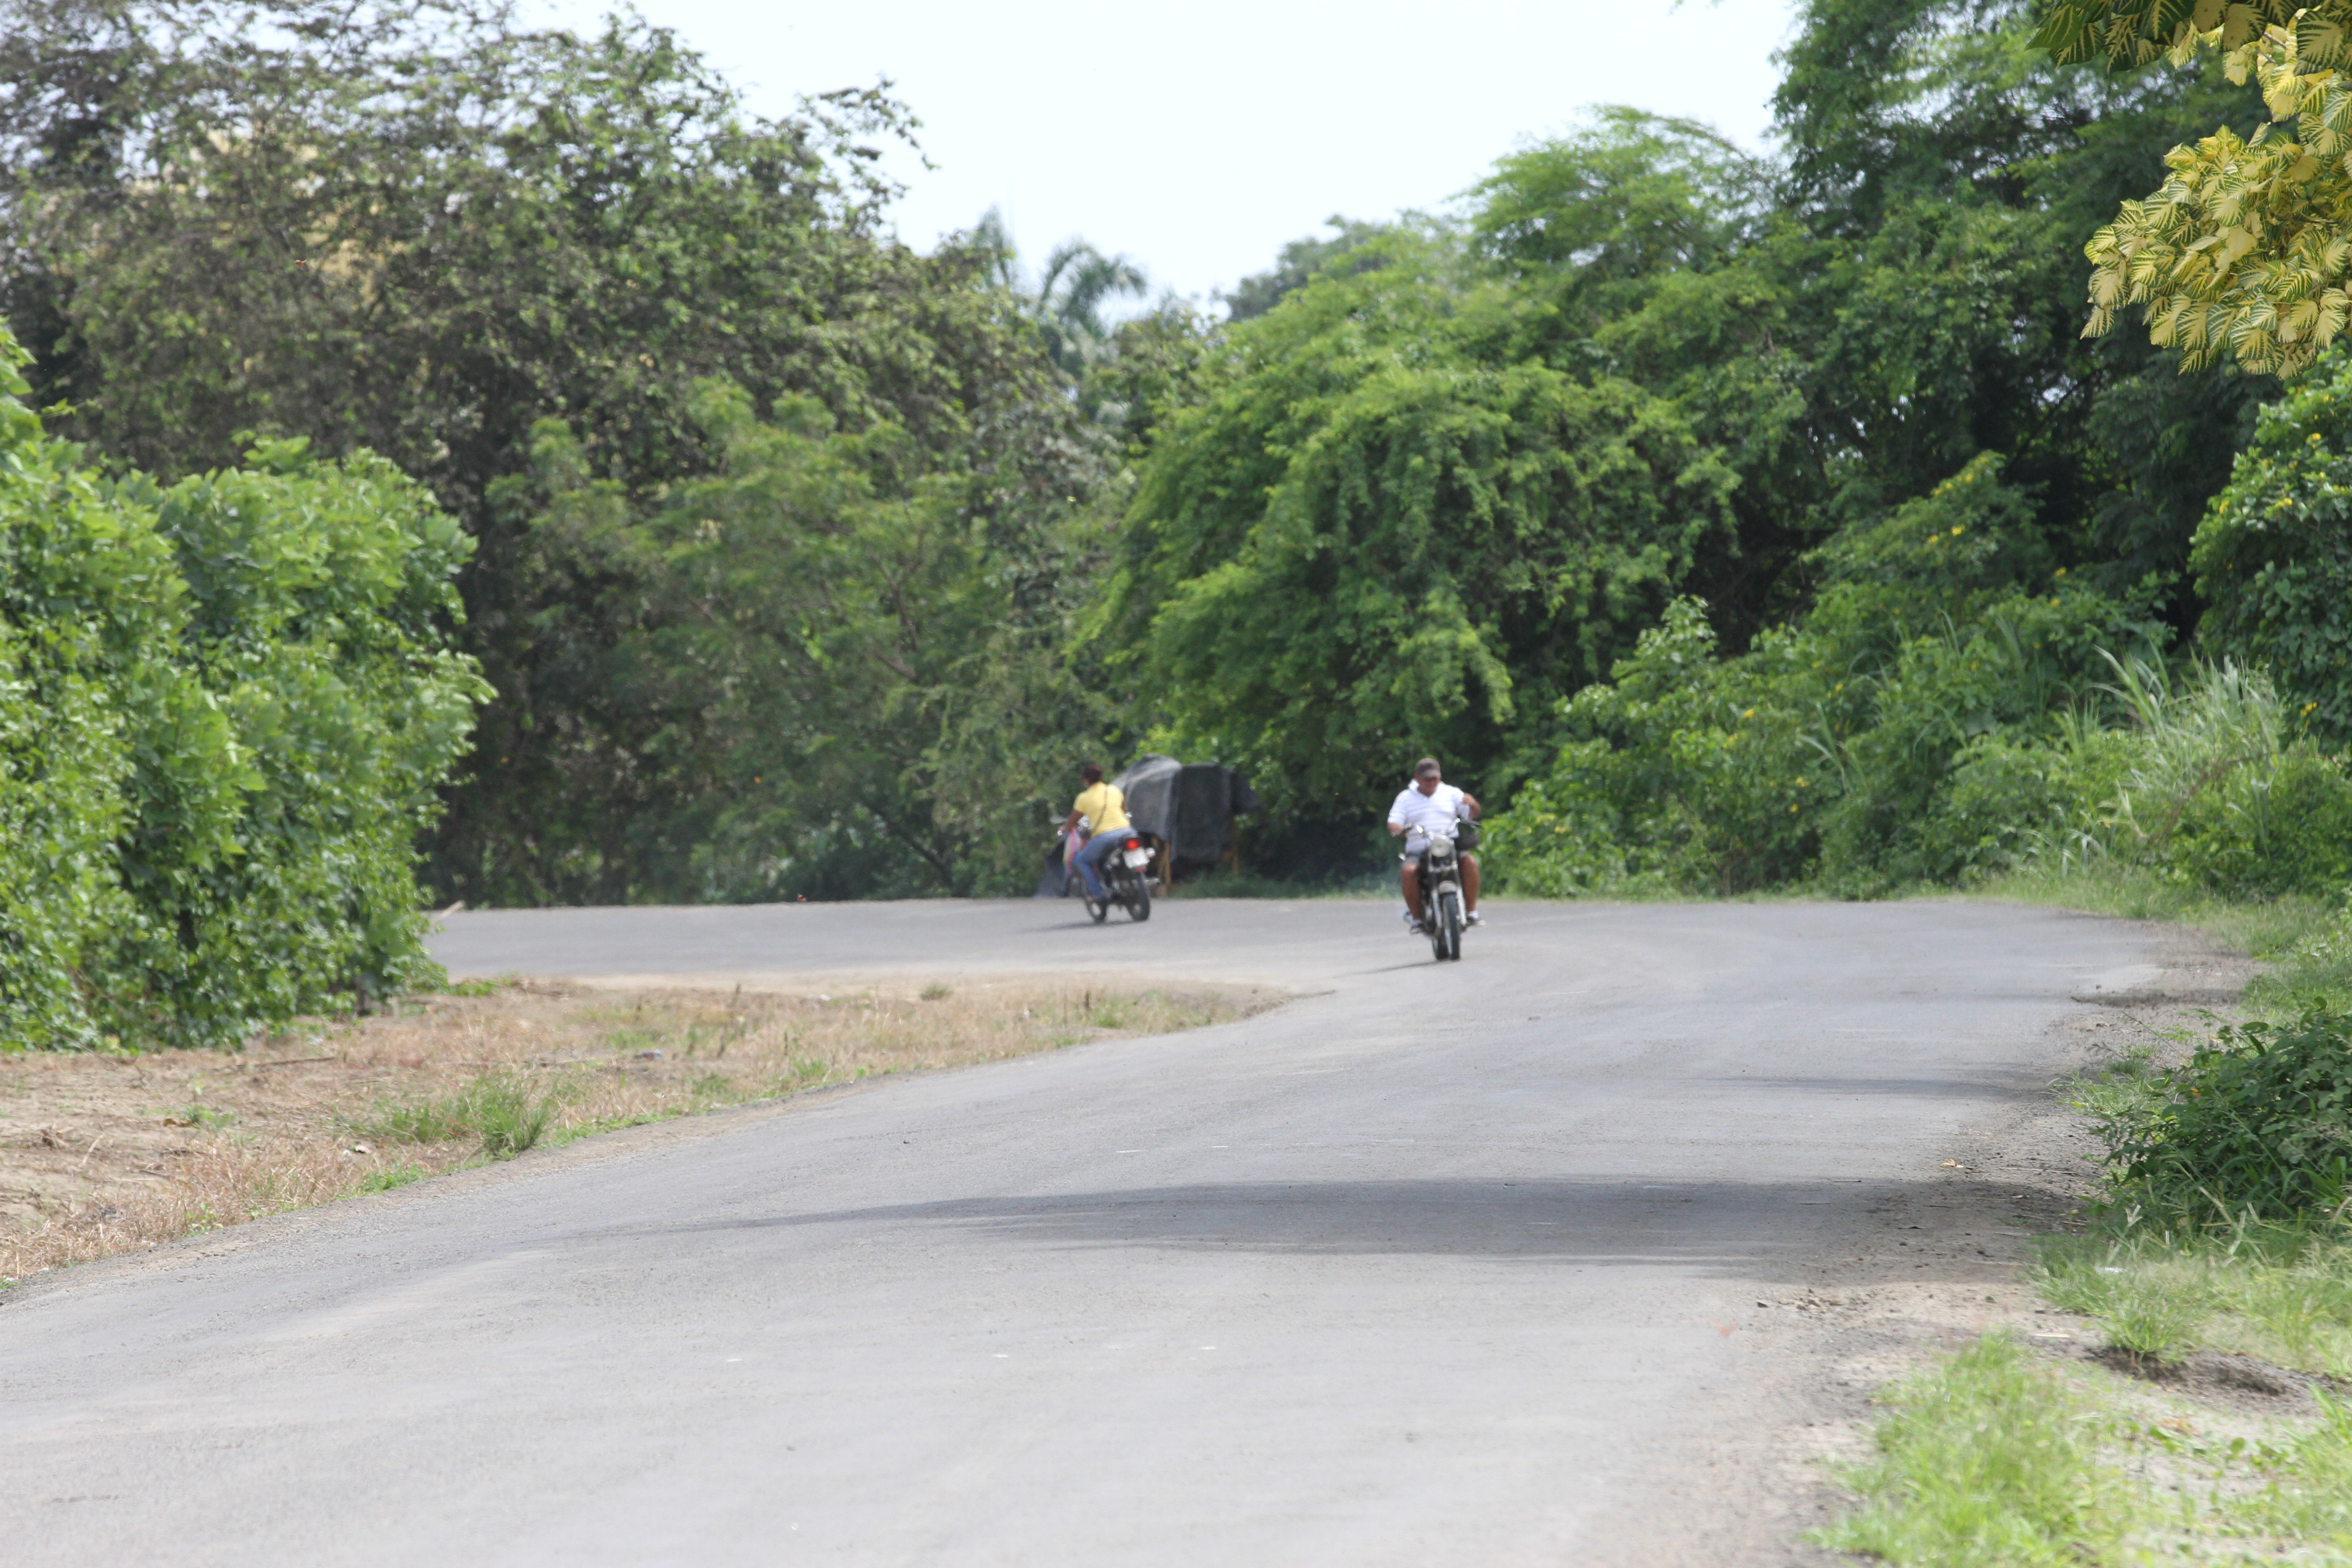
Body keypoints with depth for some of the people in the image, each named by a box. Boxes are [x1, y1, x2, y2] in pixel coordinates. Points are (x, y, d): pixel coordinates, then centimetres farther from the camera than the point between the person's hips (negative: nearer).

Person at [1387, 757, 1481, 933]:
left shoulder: (1451, 793, 15)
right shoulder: (1406, 798, 12)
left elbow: (1472, 814, 9)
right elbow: (1393, 824, 4)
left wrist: (1472, 804, -14)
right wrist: (1397, 828, -21)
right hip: (1418, 851, -1)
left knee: (1471, 862, -29)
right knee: (1409, 871, -33)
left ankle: (1471, 911, -20)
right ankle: (1415, 916, -19)